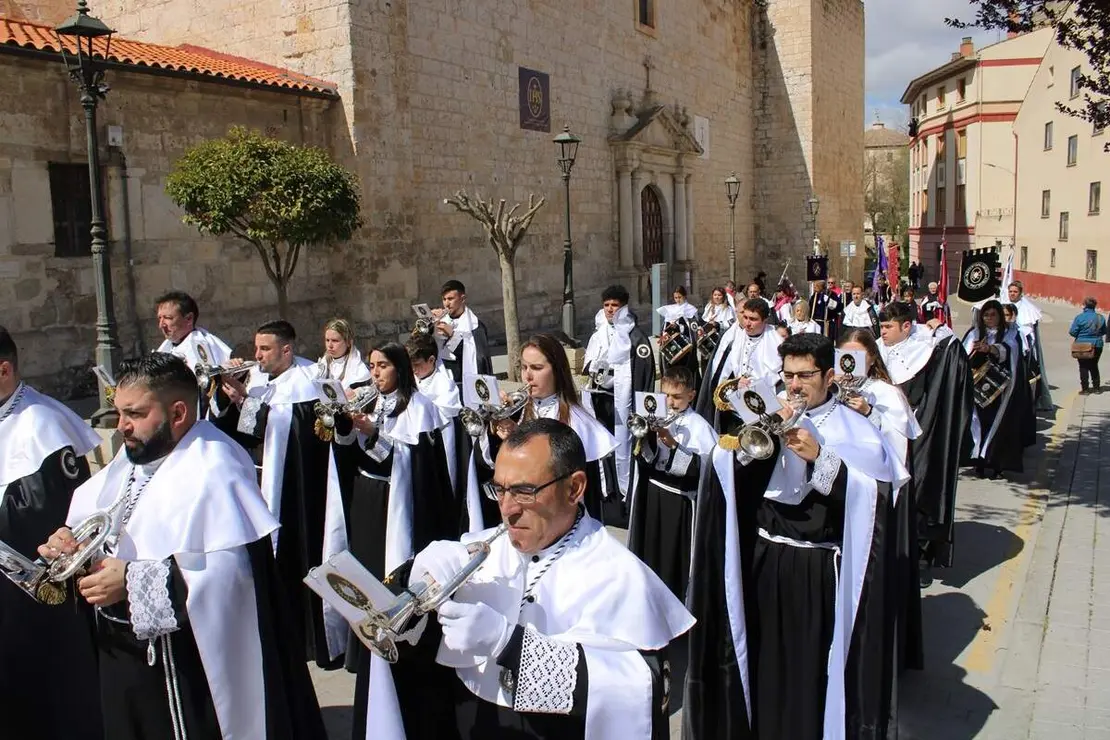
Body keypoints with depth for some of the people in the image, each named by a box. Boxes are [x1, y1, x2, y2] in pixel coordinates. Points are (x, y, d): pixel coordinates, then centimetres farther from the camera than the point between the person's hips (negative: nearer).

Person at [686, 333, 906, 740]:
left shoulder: (854, 430, -3)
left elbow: (871, 497, -17)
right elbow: (724, 475, -3)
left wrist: (818, 456, -25)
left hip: (820, 572, -3)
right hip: (764, 564, 4)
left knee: (813, 670, 2)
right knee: (766, 666, 12)